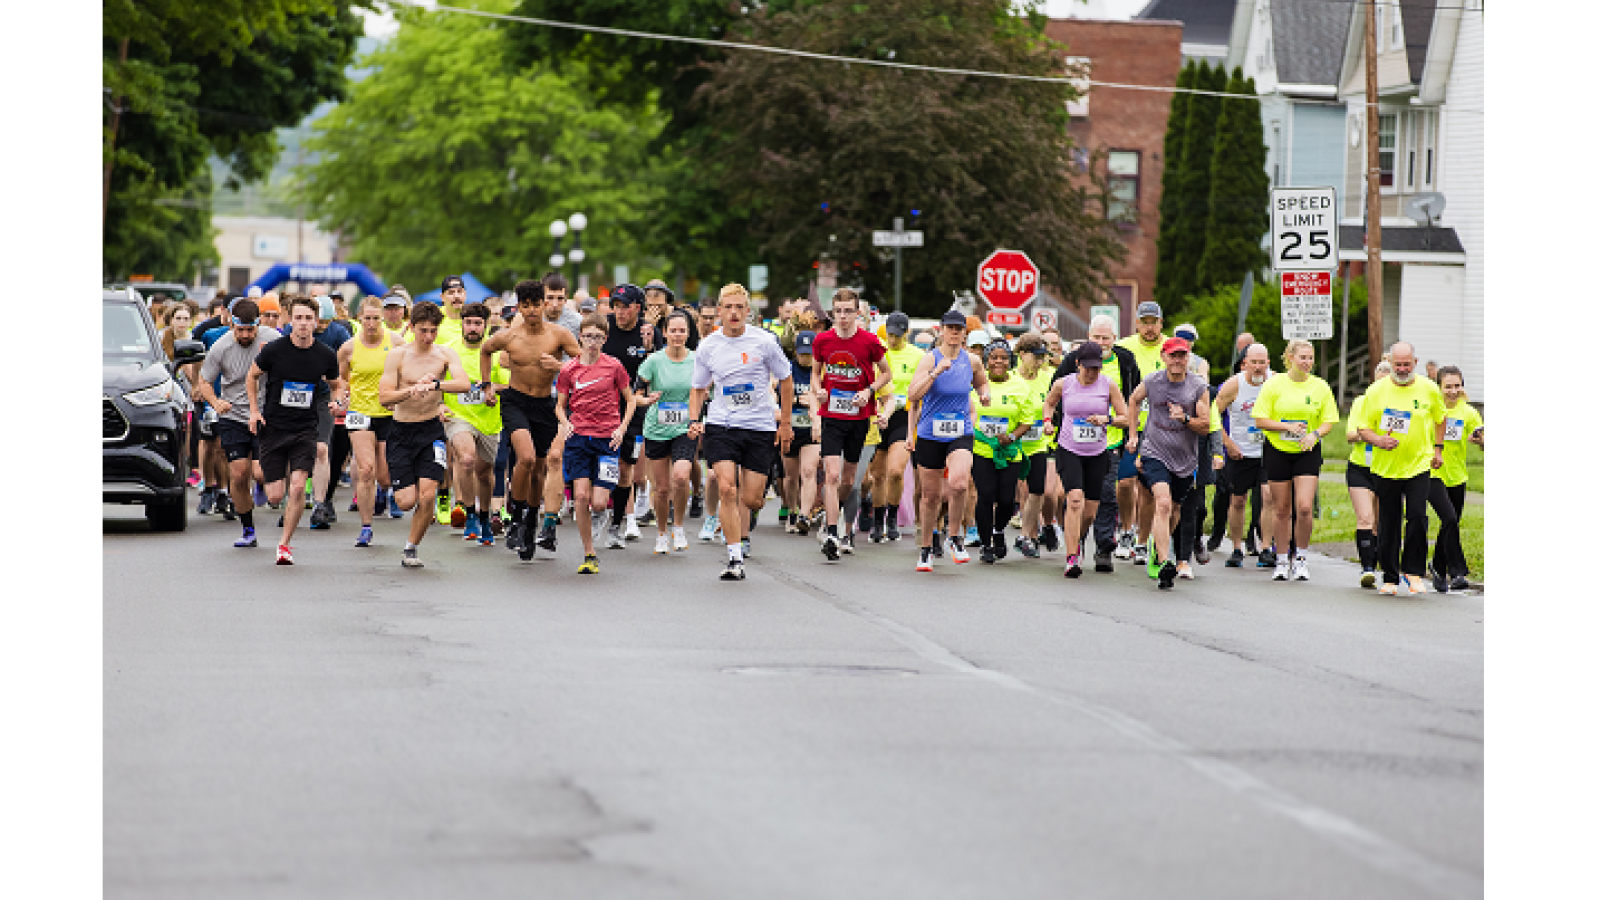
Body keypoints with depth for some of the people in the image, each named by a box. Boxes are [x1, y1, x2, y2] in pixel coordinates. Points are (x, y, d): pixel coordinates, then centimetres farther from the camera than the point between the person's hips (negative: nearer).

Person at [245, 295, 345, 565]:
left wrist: (335, 401, -5)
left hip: (305, 429, 1)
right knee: (275, 497, -1)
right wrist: (254, 410, -1)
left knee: (298, 487, -18)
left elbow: (336, 384, 16)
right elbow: (252, 376, 9)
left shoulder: (325, 355, -2)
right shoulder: (274, 350, -8)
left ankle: (284, 544, -1)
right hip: (272, 428, -1)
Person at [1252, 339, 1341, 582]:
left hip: (1308, 453, 0)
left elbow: (1329, 421, 4)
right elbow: (1260, 420, -6)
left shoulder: (1320, 387, 1)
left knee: (1304, 508, -12)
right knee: (1282, 510, 5)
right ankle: (1282, 561, 19)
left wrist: (1315, 434, -16)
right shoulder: (1274, 384, -4)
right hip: (1277, 452, 0)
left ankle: (1300, 558, 5)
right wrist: (1288, 427, -18)